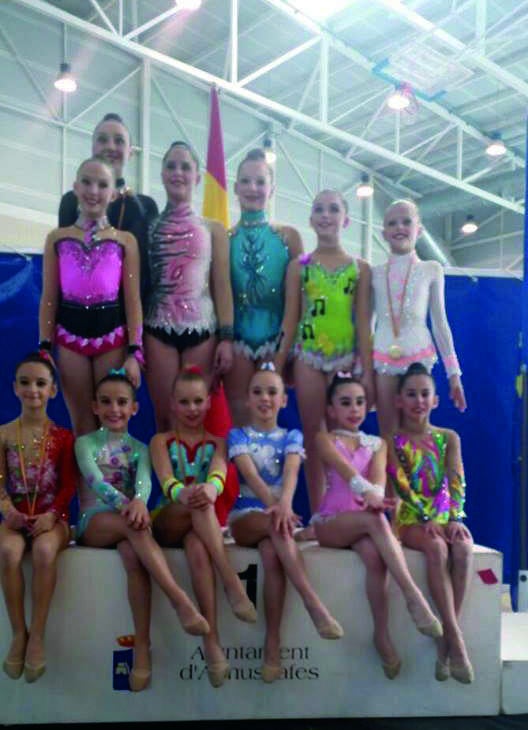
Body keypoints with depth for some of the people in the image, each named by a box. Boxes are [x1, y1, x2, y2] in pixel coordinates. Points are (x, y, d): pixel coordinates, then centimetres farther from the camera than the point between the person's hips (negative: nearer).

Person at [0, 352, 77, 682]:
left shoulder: (63, 436, 3)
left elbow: (69, 484, 0)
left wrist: (52, 514, -15)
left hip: (52, 515, -1)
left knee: (44, 551, -35)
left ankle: (38, 634, -23)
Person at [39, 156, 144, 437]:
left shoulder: (125, 240, 1)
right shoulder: (57, 238, 5)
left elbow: (132, 300, -2)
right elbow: (49, 298, 5)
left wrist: (135, 352, -8)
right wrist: (45, 348, 0)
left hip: (113, 337, -1)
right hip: (69, 337, 1)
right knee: (81, 423, 10)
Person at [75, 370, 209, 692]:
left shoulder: (140, 448, 12)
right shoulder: (85, 443, 6)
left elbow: (144, 479, -11)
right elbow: (95, 480, -14)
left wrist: (139, 501, -38)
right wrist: (123, 503, -36)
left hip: (126, 519, 2)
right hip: (94, 522, -2)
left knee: (133, 555, -36)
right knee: (133, 524, -38)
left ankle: (142, 647, -34)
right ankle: (181, 601, -47)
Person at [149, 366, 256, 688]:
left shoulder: (217, 442, 12)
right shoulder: (161, 441, 9)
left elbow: (219, 474, -13)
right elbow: (166, 482, -13)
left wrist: (210, 488, -40)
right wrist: (184, 494, -39)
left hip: (202, 524, 1)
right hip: (167, 523, -1)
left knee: (197, 546, -39)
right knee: (197, 505, -37)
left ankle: (212, 640, -43)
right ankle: (232, 582, -45)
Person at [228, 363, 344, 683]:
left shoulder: (292, 436, 8)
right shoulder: (238, 435, 4)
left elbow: (291, 472, -14)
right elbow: (250, 474, -15)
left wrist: (285, 504, -37)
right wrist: (273, 505, -34)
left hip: (277, 512, 1)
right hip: (246, 516, -1)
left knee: (271, 552, -33)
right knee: (276, 525, -36)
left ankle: (273, 643, -28)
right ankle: (314, 603, -41)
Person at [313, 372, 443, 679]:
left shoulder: (377, 443, 14)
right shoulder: (325, 439, 3)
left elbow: (378, 475, -9)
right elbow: (343, 468, -20)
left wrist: (376, 494, -34)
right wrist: (367, 491, -41)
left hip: (365, 521, 3)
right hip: (330, 522, -2)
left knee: (375, 555, -34)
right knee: (374, 519, -35)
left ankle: (383, 634, -27)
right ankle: (413, 594, -40)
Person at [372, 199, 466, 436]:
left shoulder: (431, 270, 3)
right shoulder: (375, 272, 5)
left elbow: (440, 322, 5)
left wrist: (453, 372, 2)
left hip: (418, 357, -1)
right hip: (382, 359, 1)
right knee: (387, 434, 4)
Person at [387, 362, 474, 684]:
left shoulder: (448, 437, 10)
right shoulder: (393, 441, 2)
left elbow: (457, 482, 0)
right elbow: (401, 485, -8)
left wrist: (456, 518, -16)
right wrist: (426, 519, -20)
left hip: (445, 517, 3)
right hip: (410, 519, -2)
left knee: (463, 547, -30)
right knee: (437, 548, -34)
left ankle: (446, 642, -24)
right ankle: (456, 638, -31)